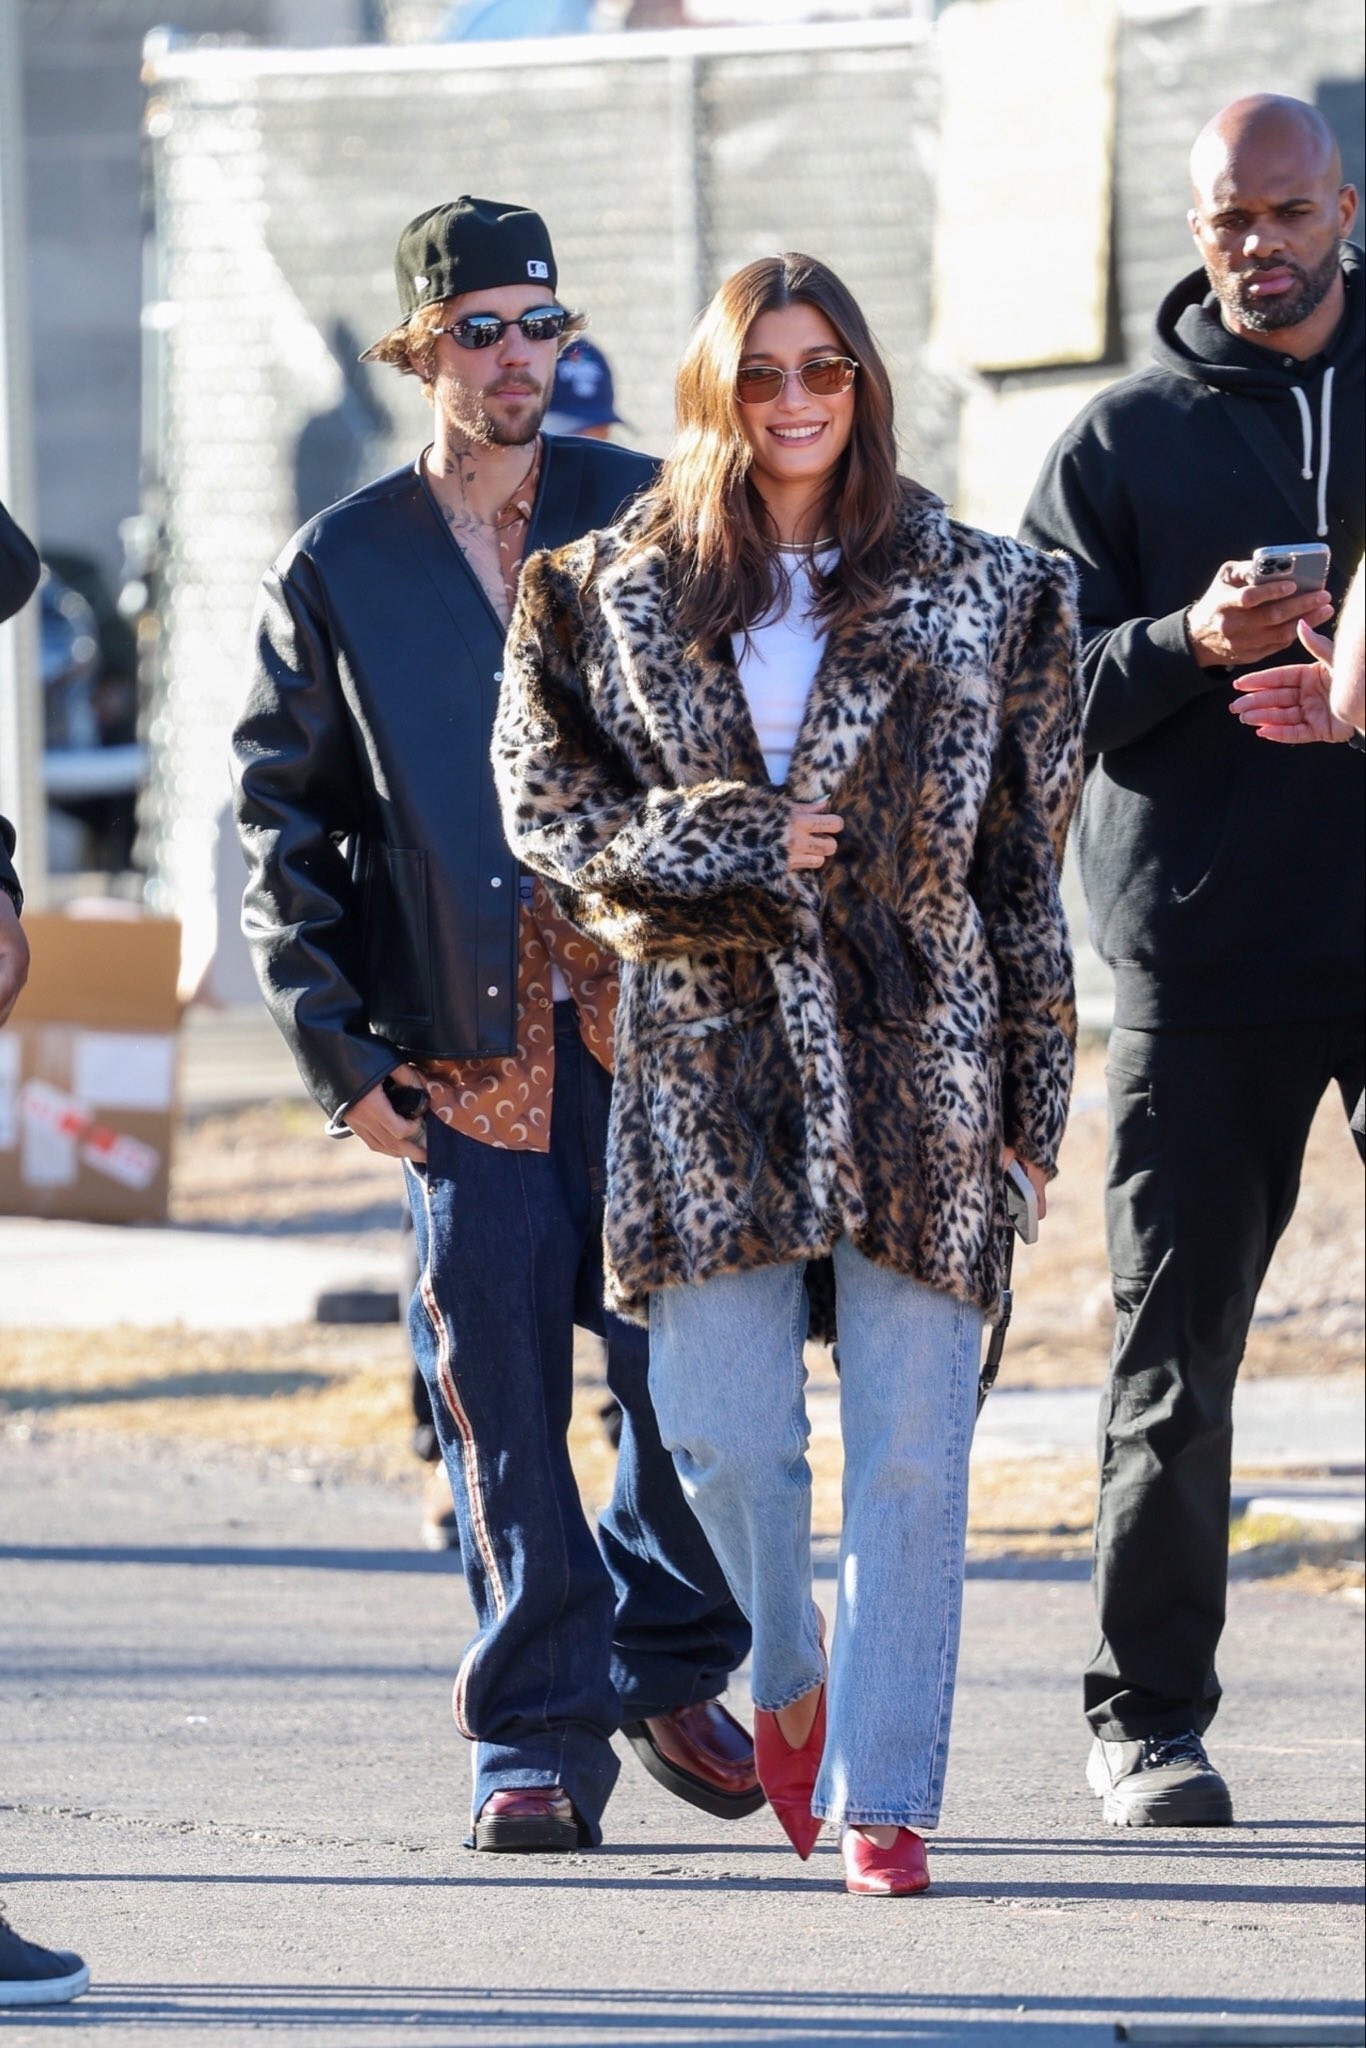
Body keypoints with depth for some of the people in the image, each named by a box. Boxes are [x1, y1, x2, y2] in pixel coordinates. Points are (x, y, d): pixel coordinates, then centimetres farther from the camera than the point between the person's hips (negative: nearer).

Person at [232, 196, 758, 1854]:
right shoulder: (342, 568, 7)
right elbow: (283, 815, 9)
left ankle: (672, 1669, 19)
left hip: (657, 1019, 0)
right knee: (499, 1391, -3)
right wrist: (335, 1042, 0)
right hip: (462, 1042, 0)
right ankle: (538, 1735, 4)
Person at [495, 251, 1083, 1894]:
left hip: (915, 1051, 0)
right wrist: (724, 845, -8)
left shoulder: (973, 594, 7)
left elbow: (1025, 853, 8)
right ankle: (788, 1681, 27)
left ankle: (885, 1795, 1)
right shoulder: (613, 596, 8)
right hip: (709, 1051, 1)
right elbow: (545, 804, 5)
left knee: (908, 1447, -5)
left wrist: (1036, 1081, 5)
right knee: (720, 1432, -3)